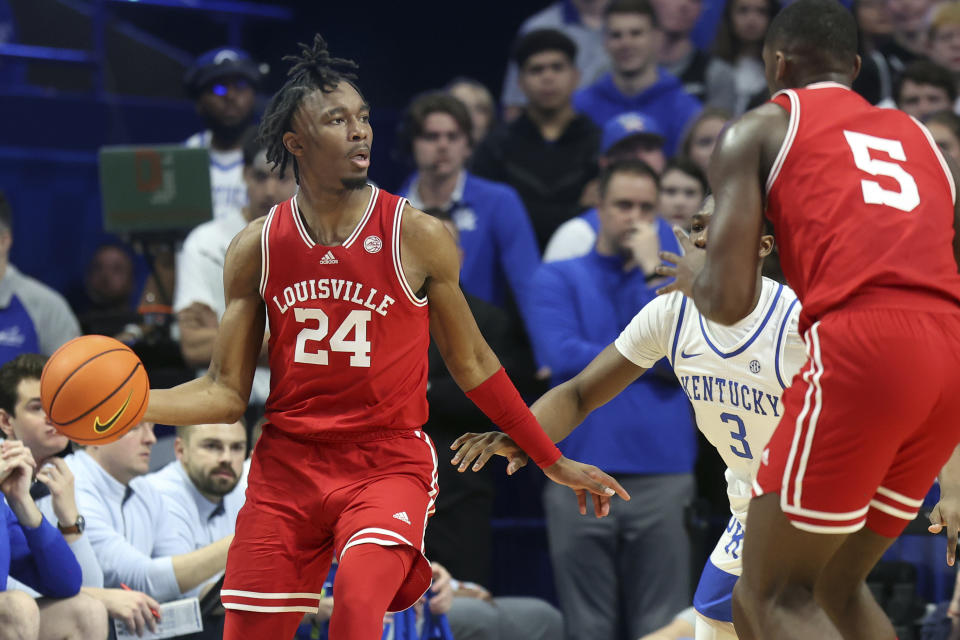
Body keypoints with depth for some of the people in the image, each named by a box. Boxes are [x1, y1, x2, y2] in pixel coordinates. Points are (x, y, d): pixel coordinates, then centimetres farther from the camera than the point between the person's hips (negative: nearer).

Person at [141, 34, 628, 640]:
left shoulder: (419, 238, -5)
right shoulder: (256, 249, 2)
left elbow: (472, 365, 7)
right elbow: (227, 392, 5)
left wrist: (555, 462, 11)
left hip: (389, 464, -3)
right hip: (287, 464, 3)